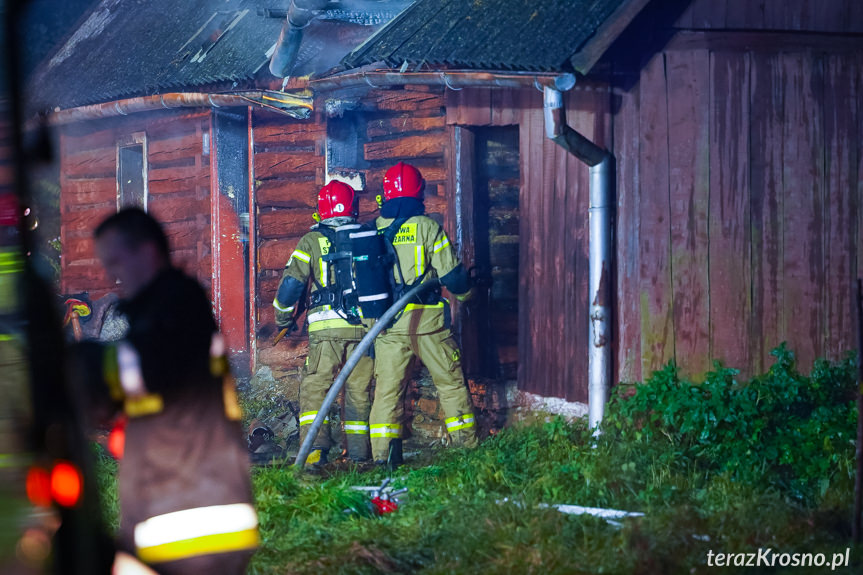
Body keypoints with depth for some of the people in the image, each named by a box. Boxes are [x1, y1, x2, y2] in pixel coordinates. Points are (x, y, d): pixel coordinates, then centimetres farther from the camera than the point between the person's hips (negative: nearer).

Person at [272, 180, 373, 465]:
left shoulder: (312, 241, 2)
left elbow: (291, 283, -1)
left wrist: (282, 318, 14)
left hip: (326, 327, -3)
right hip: (364, 324, 3)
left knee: (315, 387, -2)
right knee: (359, 389, 11)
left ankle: (315, 446, -16)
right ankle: (358, 450, 12)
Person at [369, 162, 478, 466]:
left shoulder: (374, 231, 4)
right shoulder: (427, 227, -7)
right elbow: (451, 274, -5)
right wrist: (465, 292, 16)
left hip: (388, 324, 2)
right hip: (427, 320, -2)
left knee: (387, 386, 5)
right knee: (451, 381, 10)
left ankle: (383, 452, -1)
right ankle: (466, 441, 13)